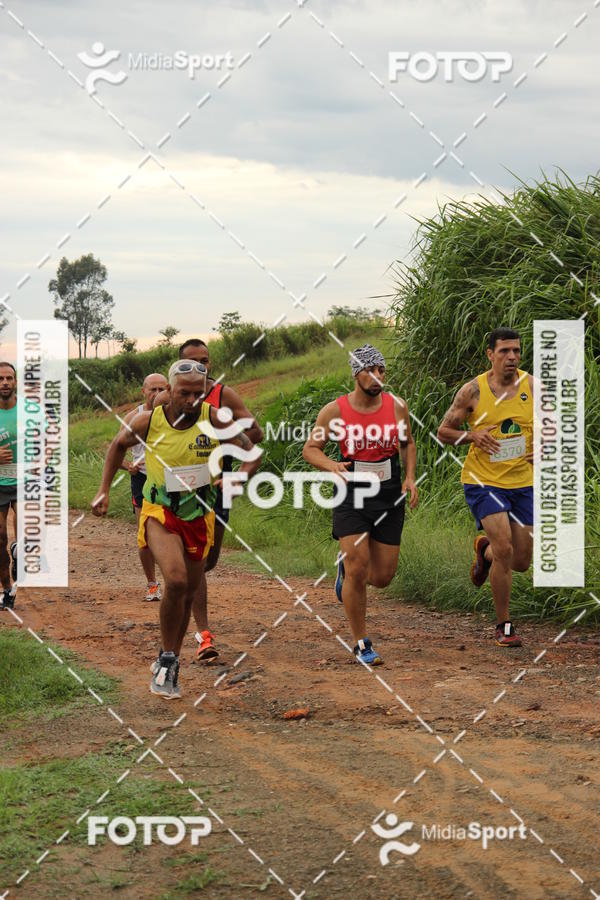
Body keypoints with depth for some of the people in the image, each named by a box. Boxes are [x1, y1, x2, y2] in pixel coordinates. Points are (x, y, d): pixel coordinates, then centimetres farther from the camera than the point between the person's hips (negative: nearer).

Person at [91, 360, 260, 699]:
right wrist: (104, 490, 5)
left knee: (188, 593, 13)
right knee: (176, 581, -26)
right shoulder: (149, 421, -13)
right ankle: (168, 660, -9)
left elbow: (253, 453, -4)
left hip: (199, 516, 3)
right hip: (160, 513, -3)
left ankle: (168, 662, 33)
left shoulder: (215, 420, -13)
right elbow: (119, 444, 8)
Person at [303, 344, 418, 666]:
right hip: (352, 498, -3)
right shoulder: (335, 411, -9)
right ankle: (362, 644, 4)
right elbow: (310, 449, 0)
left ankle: (346, 566, 41)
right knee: (358, 570, -12)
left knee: (382, 577, 5)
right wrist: (332, 466, -20)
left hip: (389, 498, 3)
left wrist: (410, 478, 1)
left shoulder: (397, 406, -1)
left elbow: (408, 444, 16)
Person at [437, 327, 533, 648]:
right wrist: (472, 435, -17)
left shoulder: (532, 387, -1)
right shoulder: (472, 391, -6)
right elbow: (444, 431, 2)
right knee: (504, 549, -19)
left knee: (522, 561, 7)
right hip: (483, 481, -3)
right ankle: (503, 625, -2)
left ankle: (485, 549, 43)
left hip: (523, 483, 3)